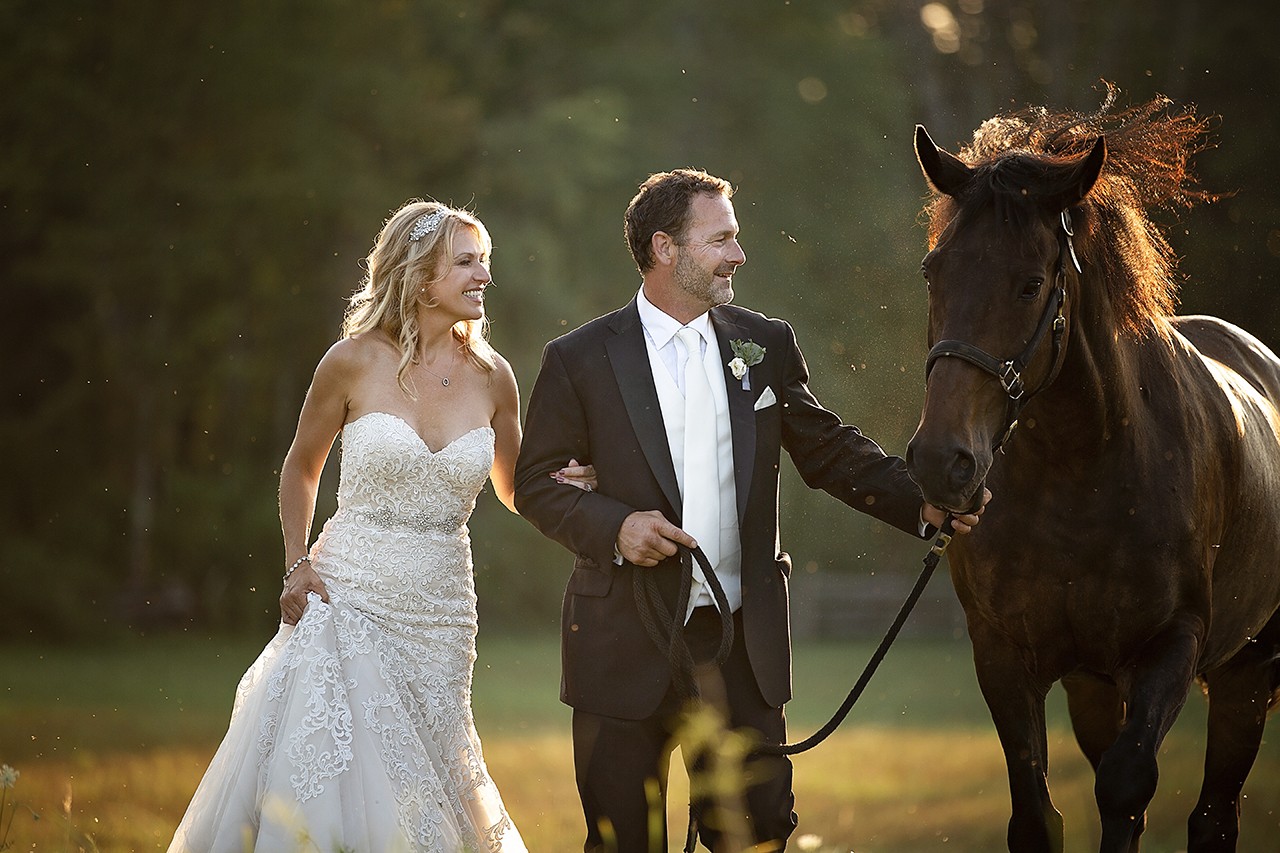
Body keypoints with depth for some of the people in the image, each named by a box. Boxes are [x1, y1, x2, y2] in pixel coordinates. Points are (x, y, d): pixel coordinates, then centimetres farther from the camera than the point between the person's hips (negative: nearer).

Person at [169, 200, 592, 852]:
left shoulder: (491, 377, 2)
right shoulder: (355, 362, -6)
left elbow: (515, 492, 15)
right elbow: (301, 469, 8)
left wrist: (566, 481, -6)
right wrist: (297, 567, -2)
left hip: (439, 609, 3)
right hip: (347, 595, -3)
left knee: (418, 786, 7)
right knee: (325, 773, -7)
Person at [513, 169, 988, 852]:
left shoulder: (766, 346, 7)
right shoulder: (581, 360, -2)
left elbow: (829, 450, 11)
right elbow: (536, 482, 0)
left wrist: (922, 504, -3)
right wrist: (614, 526, -17)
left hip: (742, 642, 3)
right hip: (626, 648, -2)